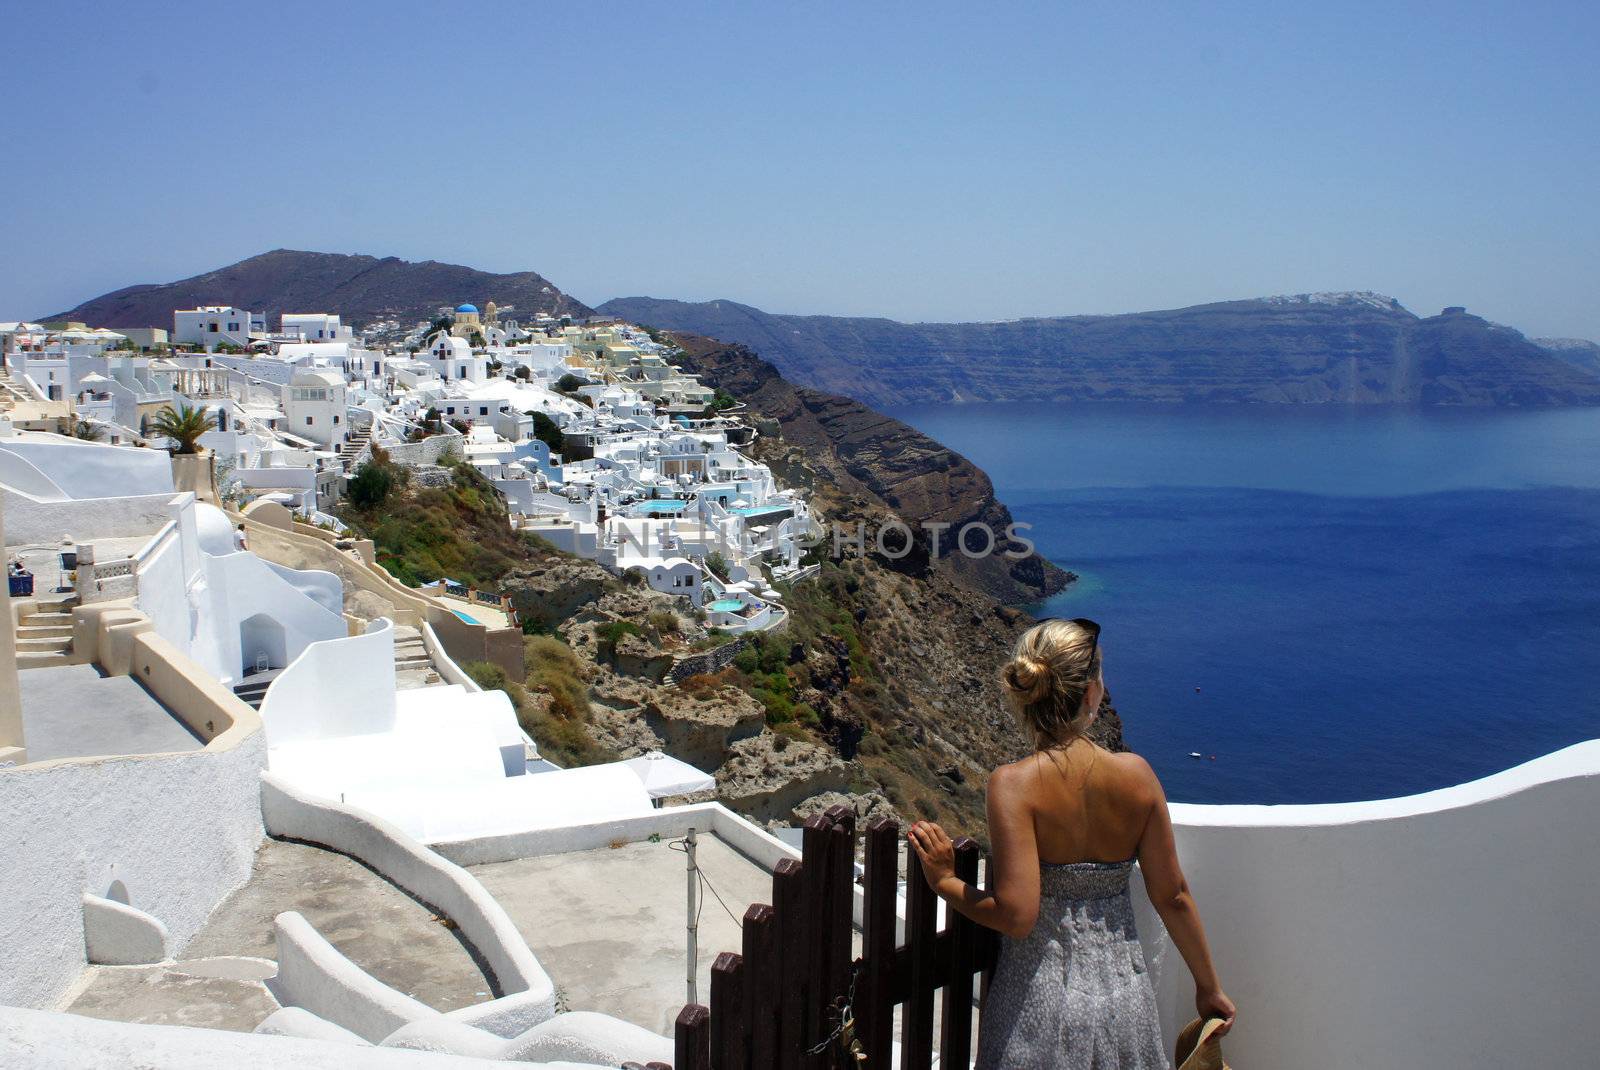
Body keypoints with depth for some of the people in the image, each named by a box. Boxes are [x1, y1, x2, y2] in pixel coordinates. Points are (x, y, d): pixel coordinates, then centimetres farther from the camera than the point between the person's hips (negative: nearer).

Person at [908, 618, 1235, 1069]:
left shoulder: (1014, 784, -20)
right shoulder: (1137, 774, -9)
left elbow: (1016, 916, -24)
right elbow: (1172, 897, -1)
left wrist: (944, 882, -8)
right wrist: (1209, 987, 13)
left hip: (1039, 1003, -3)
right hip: (1125, 1000, 3)